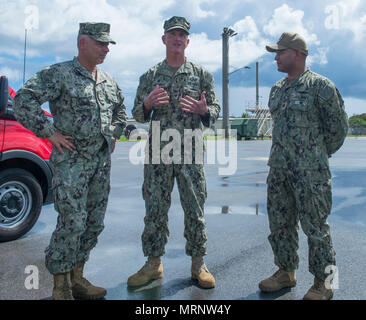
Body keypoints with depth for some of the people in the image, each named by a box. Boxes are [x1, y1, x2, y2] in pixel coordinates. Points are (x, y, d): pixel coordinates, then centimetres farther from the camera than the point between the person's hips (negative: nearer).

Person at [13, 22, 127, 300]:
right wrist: (51, 133, -16)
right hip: (72, 160, -7)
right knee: (72, 222, -10)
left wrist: (114, 134, 19)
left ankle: (77, 278, 23)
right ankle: (61, 287, 6)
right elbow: (24, 99, -15)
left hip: (102, 161, 7)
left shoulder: (109, 81, 15)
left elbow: (121, 108, 32)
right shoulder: (59, 74, -6)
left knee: (94, 223, 9)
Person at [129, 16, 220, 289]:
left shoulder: (201, 74, 7)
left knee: (195, 210, 4)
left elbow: (216, 110, 8)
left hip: (191, 153, -1)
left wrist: (203, 110, -14)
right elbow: (137, 115, 12)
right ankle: (154, 263, 20)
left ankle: (198, 263, 18)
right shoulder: (150, 76, 10)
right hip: (158, 153, 1)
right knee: (155, 209, 6)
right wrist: (148, 104, -10)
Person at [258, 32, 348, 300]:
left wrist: (319, 155, 5)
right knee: (279, 223, 13)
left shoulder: (320, 86, -8)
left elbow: (339, 126, -3)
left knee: (315, 226, 2)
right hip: (278, 168, 7)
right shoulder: (277, 89, 14)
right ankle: (286, 272, 30)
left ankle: (323, 283, 18)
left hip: (310, 171, -7)